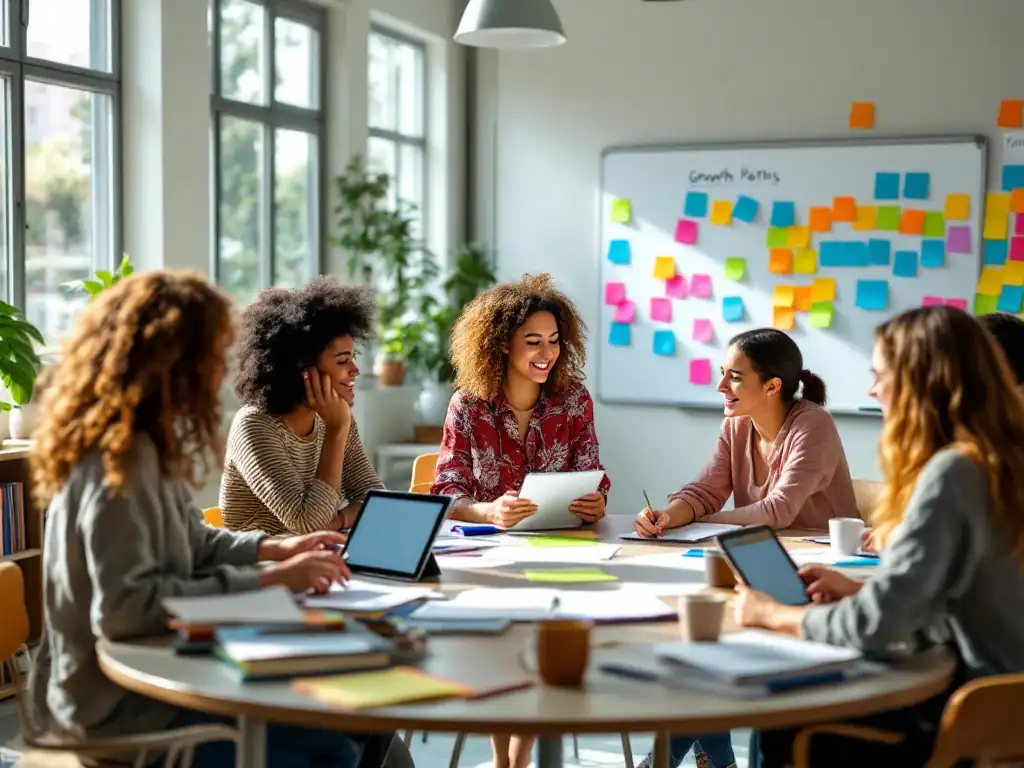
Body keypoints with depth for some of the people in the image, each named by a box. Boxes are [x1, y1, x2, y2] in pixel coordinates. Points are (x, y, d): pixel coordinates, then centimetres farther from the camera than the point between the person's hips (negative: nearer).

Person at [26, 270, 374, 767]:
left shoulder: (141, 448, 8)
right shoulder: (117, 465, -23)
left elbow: (189, 540, 21)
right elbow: (125, 607, -31)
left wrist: (274, 549, 6)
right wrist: (263, 582, -26)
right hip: (121, 707, -10)